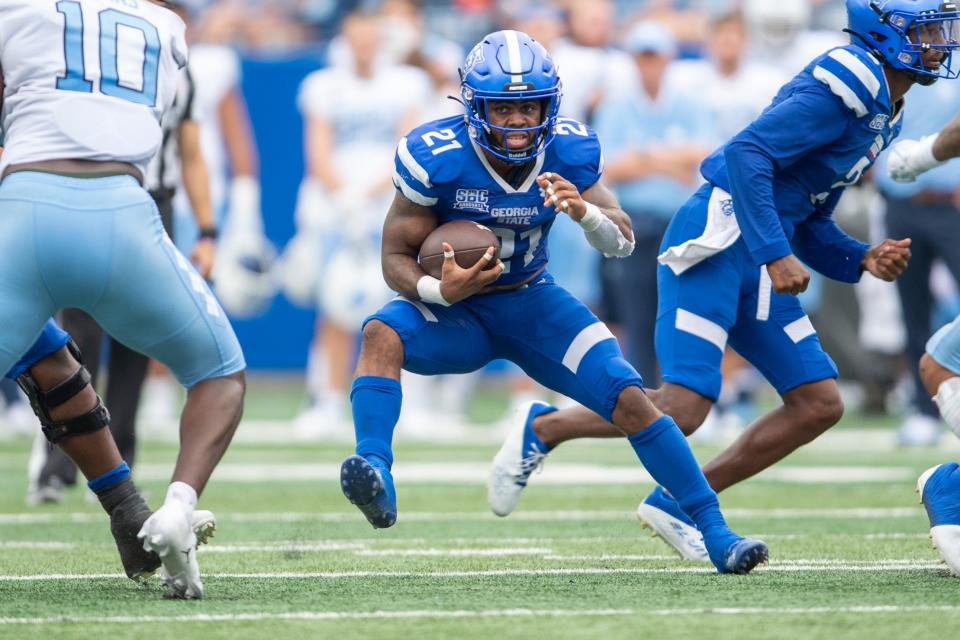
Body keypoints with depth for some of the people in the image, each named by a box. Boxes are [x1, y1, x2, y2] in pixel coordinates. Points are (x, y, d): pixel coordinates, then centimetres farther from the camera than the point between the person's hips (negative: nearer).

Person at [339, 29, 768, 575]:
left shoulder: (569, 151, -15)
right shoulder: (434, 157, -23)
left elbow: (623, 243, -14)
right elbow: (397, 259, -15)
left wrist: (585, 212, -37)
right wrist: (439, 290, -37)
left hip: (532, 303, 2)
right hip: (454, 307, -2)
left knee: (631, 400, -13)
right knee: (381, 335, -34)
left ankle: (716, 534, -4)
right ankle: (376, 475, -47)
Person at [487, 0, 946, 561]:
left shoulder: (883, 115, 18)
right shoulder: (843, 88, -13)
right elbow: (748, 155, -23)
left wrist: (863, 261, 5)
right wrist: (776, 254, -28)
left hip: (758, 264, 10)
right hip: (715, 241, -10)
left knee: (819, 405, 4)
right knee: (681, 410, -16)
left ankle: (677, 503, 11)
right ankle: (542, 429, 7)